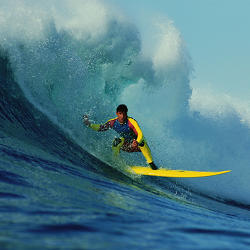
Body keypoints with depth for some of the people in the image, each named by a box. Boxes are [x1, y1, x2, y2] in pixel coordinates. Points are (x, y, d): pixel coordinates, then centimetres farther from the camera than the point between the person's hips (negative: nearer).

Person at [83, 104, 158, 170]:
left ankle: (151, 164, -28)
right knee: (116, 142, -20)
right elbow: (100, 128, -1)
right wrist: (89, 124, -16)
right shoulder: (113, 122, -16)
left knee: (142, 142, -37)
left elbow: (140, 134, -41)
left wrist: (137, 142, -62)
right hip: (127, 146, 6)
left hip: (137, 145, -6)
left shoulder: (131, 122, -30)